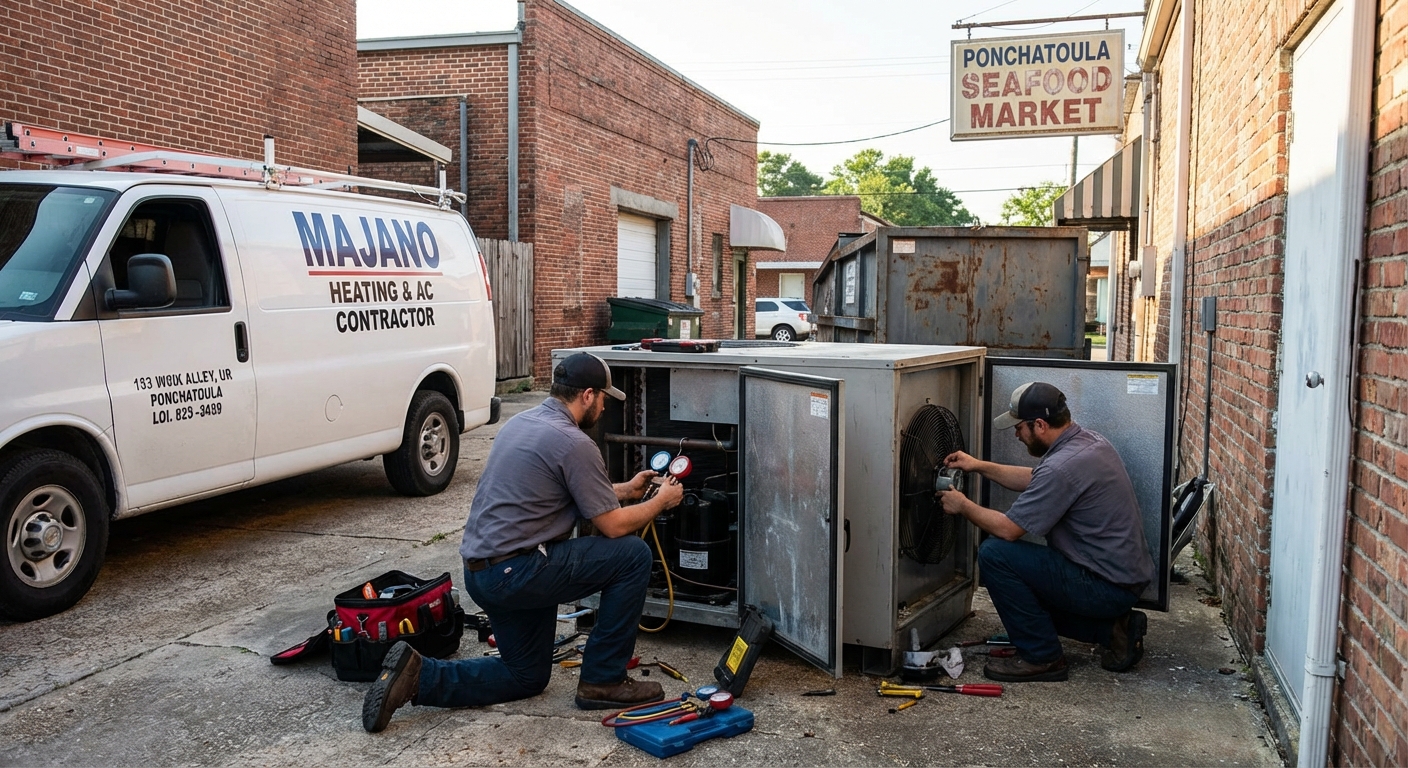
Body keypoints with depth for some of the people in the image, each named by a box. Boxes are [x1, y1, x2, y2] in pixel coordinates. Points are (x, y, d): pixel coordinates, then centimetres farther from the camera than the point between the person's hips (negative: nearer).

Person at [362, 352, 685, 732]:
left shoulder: (520, 422, 13)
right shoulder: (574, 443, -15)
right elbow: (614, 526, -10)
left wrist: (625, 489, 31)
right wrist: (660, 501, 8)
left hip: (480, 573, 9)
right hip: (516, 572, -9)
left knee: (526, 677, 22)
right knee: (633, 554, -2)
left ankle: (417, 676, 6)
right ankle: (603, 680, 5)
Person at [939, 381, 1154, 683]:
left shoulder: (1062, 467, -26)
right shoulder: (1091, 441, 5)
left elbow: (1008, 529, -20)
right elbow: (1035, 481, 22)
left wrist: (963, 506, -4)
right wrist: (980, 466, 18)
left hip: (1107, 587, -10)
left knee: (994, 554, -14)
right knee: (1029, 594, 24)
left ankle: (1041, 657, -3)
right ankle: (1114, 627, 15)